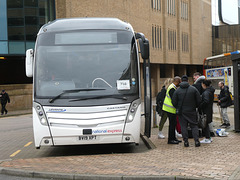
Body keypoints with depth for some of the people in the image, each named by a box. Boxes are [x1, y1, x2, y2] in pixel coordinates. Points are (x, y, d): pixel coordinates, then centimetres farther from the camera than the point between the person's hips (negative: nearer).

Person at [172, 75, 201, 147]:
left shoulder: (177, 91, -4)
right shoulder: (193, 89, -4)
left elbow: (174, 102, -1)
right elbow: (199, 100, -2)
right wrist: (195, 106, 17)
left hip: (182, 112, 0)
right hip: (192, 111, 0)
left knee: (183, 126, 7)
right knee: (194, 126, 7)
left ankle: (186, 141, 4)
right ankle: (196, 141, -2)